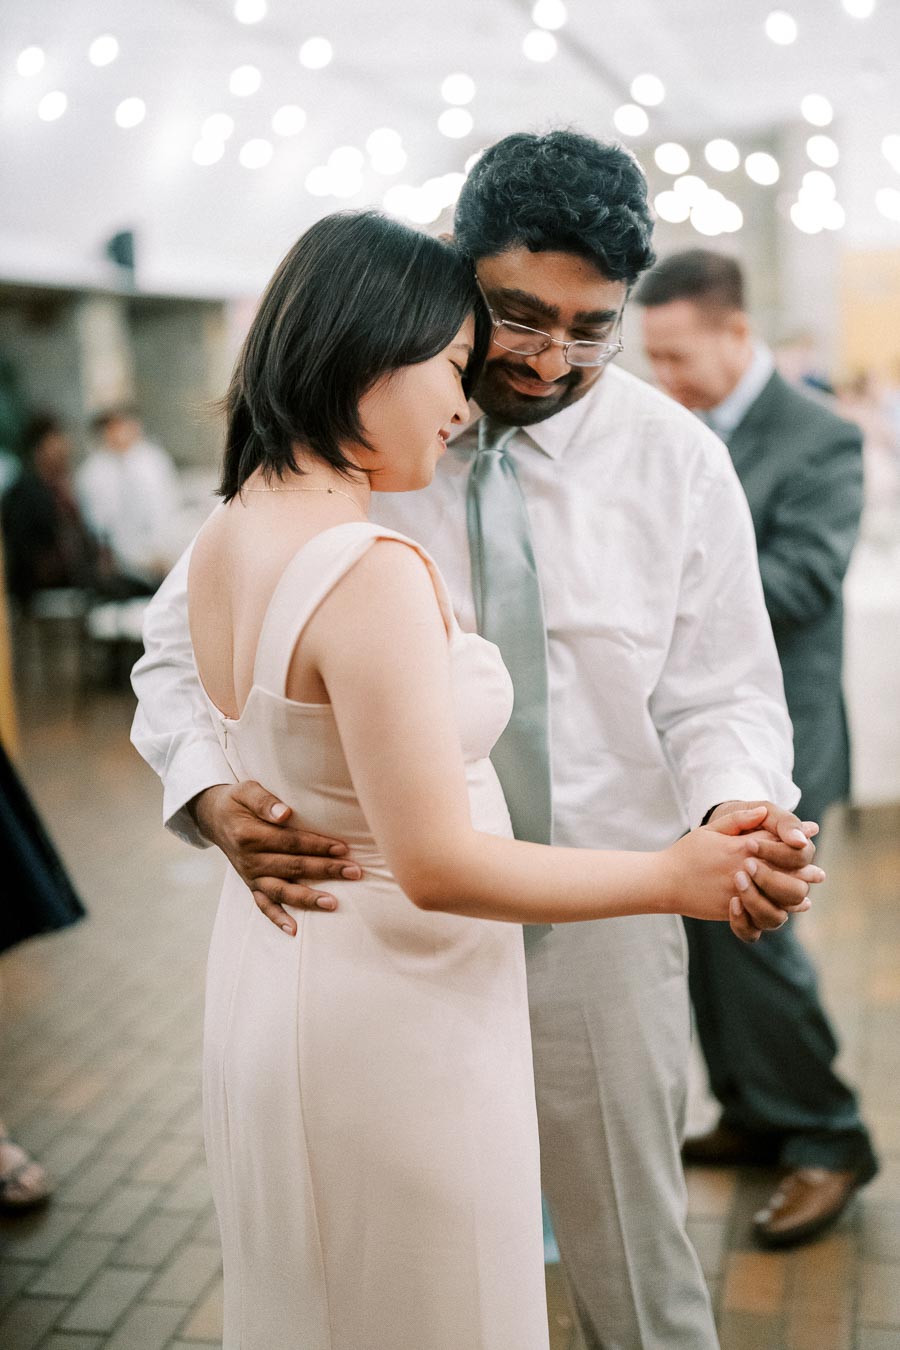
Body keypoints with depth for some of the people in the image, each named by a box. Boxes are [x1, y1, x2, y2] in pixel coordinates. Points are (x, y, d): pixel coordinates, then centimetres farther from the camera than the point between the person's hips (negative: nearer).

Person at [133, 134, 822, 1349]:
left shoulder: (676, 460, -4)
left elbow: (722, 695, -1)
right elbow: (185, 640, -2)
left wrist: (736, 814, -24)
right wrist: (212, 794, -22)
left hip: (601, 924, 0)